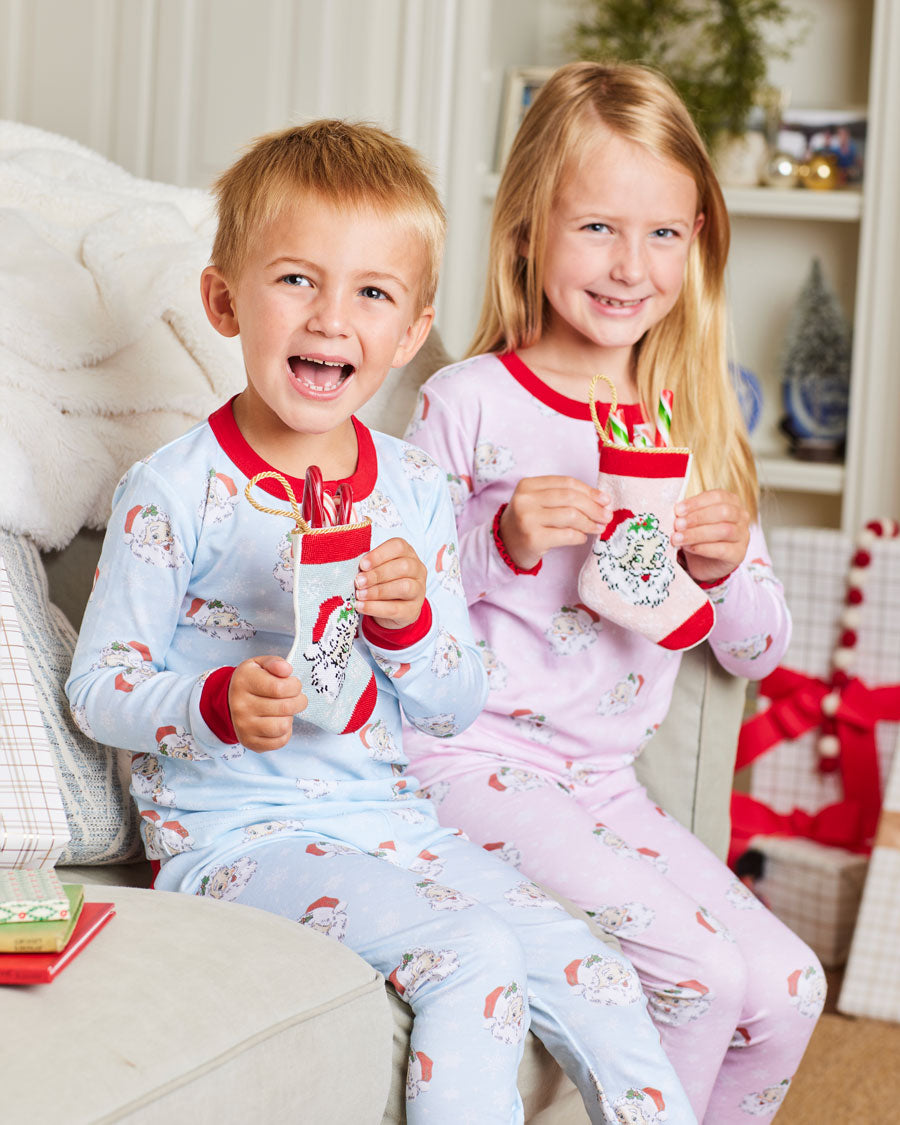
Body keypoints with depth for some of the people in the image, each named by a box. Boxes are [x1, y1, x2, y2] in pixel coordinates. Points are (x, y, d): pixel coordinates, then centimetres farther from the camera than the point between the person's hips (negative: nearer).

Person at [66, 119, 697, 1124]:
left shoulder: (415, 492, 5)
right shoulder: (174, 494, -10)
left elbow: (455, 709, 9)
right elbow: (98, 686, -8)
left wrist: (409, 624, -13)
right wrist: (218, 703, -27)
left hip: (388, 816, 6)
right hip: (233, 835, -5)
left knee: (598, 981, -5)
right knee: (471, 957, -26)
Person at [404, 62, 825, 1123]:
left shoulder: (691, 427, 7)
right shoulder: (467, 406, -9)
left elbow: (757, 654, 11)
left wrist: (726, 566, -10)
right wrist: (500, 542, -22)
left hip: (608, 783, 6)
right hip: (476, 759, -6)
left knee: (787, 989, -2)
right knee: (701, 974, -19)